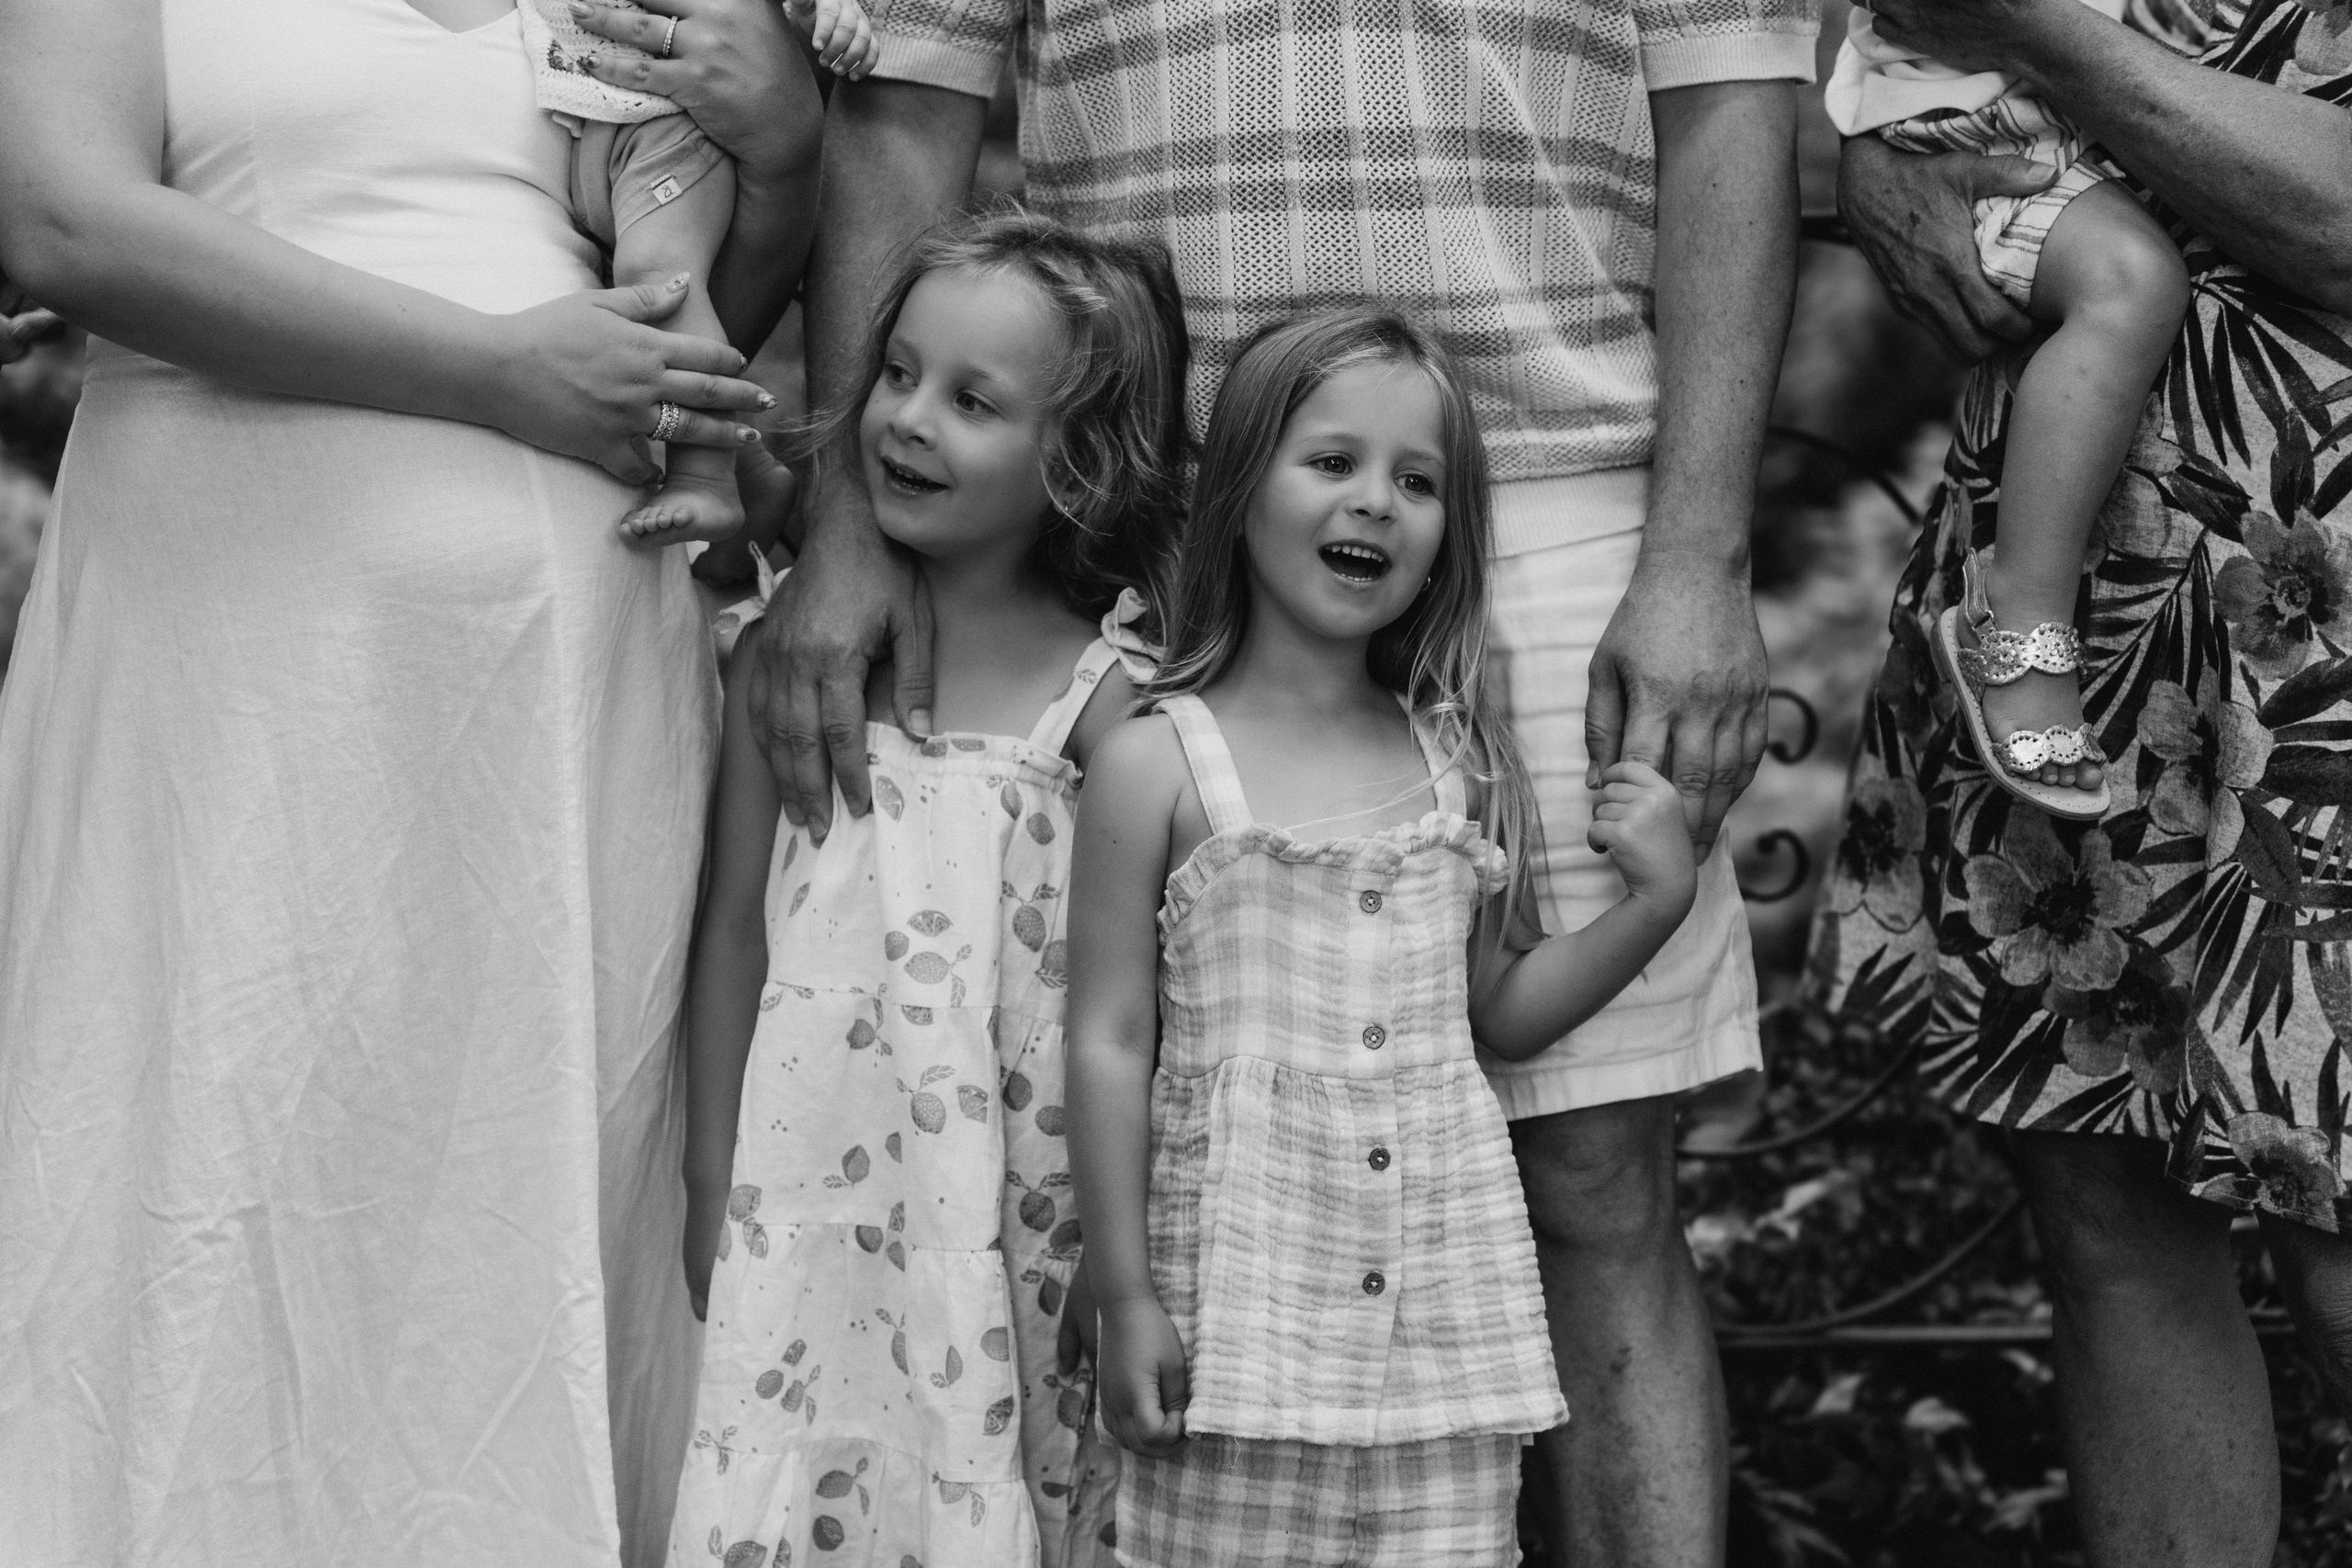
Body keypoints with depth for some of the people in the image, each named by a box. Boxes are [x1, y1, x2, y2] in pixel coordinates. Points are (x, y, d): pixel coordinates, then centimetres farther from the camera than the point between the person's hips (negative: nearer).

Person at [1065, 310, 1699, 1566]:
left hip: (1445, 1290, 3)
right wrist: (1124, 1298, -5)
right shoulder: (1156, 766, -3)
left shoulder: (1460, 760, 9)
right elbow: (1110, 1041, -3)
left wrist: (1652, 903, 3)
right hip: (1244, 1292, -3)